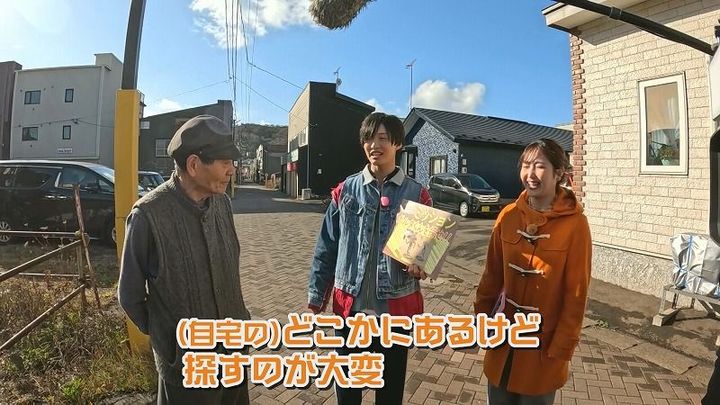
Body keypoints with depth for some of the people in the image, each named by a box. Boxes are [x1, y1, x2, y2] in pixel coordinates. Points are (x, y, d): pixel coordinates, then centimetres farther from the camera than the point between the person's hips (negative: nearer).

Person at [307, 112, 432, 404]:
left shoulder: (417, 194, -4)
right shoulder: (345, 191, -1)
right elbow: (326, 248, 3)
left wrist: (422, 266, -17)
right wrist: (316, 294, 3)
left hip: (396, 306, 0)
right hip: (350, 304, 1)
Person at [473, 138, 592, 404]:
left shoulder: (574, 224, -14)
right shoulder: (508, 215, -4)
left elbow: (576, 293, -11)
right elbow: (492, 274, 3)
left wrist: (562, 346, -10)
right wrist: (481, 318, 3)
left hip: (543, 339, -3)